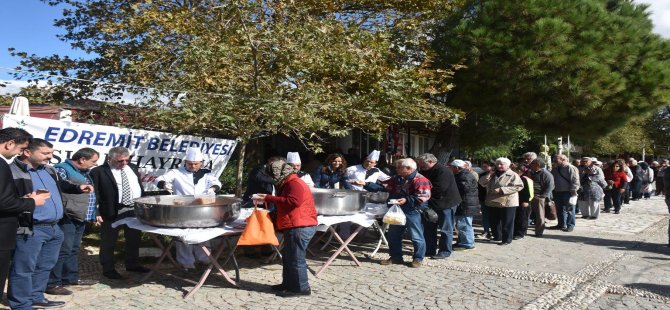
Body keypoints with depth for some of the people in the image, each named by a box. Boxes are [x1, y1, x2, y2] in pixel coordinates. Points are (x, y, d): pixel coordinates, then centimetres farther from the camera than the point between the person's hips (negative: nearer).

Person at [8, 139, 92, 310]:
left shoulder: (49, 170, 14)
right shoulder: (13, 172, -13)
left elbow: (62, 186, 29)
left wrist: (78, 188, 12)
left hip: (54, 227, 9)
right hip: (30, 229, -9)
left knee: (45, 266, 19)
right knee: (23, 269, 2)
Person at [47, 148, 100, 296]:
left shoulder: (83, 172, 17)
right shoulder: (62, 169, -12)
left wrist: (93, 214, 20)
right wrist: (65, 210, -22)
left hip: (80, 218, 9)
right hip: (67, 218, -9)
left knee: (73, 249, 16)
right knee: (63, 250, -8)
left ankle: (71, 278, 26)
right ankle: (52, 284, -2)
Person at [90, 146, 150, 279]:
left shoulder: (132, 168, 9)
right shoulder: (98, 172, -10)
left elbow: (140, 186, 17)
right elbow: (94, 194, -11)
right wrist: (96, 212, -17)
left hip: (135, 210, 6)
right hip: (112, 212, -6)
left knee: (134, 239, 17)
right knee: (108, 242, 6)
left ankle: (132, 264, 33)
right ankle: (108, 269, 20)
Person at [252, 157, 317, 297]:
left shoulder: (294, 183, -13)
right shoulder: (288, 183, 21)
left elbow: (293, 201, -28)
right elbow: (284, 204, 26)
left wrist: (269, 198, -22)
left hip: (300, 227, -11)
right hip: (295, 226, 11)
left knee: (296, 258, -5)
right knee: (287, 256, 16)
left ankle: (301, 288, 3)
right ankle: (288, 284, 26)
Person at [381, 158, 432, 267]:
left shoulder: (420, 180, -17)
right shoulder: (398, 179, 11)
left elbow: (423, 196, -24)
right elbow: (384, 185, 15)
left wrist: (407, 200, -31)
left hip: (413, 212, -8)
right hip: (398, 212, 8)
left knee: (416, 237, 2)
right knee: (393, 235, 15)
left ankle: (418, 259, 17)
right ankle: (396, 257, 28)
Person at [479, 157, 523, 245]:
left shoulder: (513, 175, -5)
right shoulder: (493, 174, 14)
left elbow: (519, 186, -18)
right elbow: (481, 183, 10)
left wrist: (502, 190, -22)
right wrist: (488, 175, -8)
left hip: (507, 202, -6)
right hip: (493, 202, 6)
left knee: (507, 222, 0)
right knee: (494, 222, 15)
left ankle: (507, 239, 9)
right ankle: (497, 237, 30)